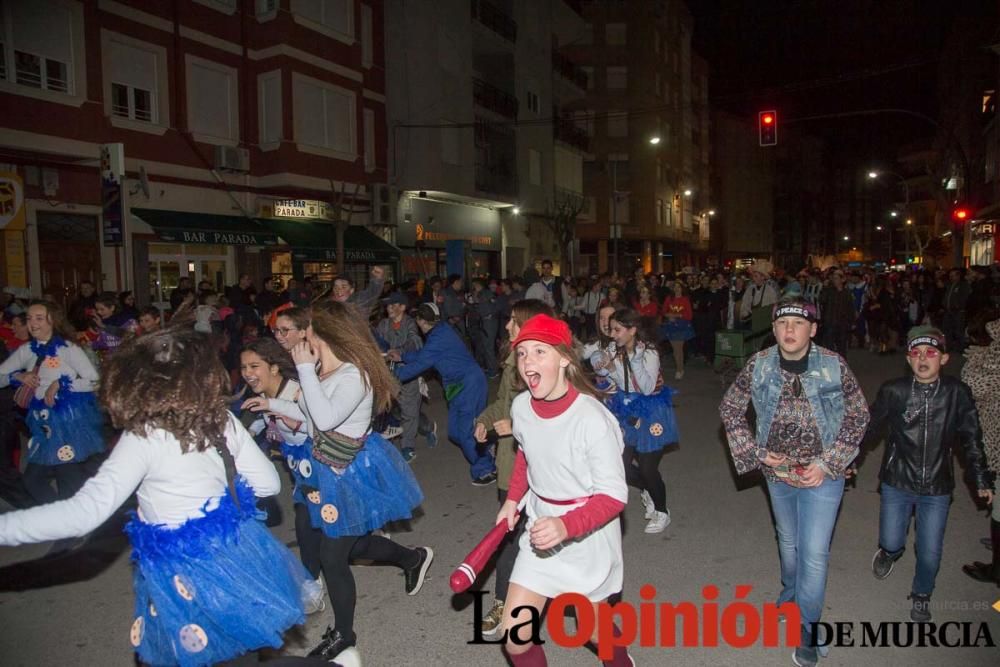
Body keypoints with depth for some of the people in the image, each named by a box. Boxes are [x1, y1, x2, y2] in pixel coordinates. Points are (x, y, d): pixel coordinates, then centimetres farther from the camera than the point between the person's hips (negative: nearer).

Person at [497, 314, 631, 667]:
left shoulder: (592, 419, -27)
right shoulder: (520, 406, -9)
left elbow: (613, 496, -23)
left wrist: (566, 526, -37)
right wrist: (513, 499, 5)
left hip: (588, 536, -4)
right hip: (539, 531, 4)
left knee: (593, 628, 19)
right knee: (515, 638, 1)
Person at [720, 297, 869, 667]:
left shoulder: (833, 365, -16)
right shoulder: (759, 365, -12)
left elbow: (858, 415, -6)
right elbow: (730, 408, 0)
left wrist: (828, 463, -12)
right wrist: (754, 451, -7)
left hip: (822, 475, -2)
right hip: (777, 472, 2)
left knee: (814, 553, 0)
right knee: (788, 542, 22)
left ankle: (807, 627, 21)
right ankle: (790, 594, 50)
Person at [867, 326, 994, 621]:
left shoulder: (957, 393, -10)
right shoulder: (894, 391, -12)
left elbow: (971, 439, 2)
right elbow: (868, 425, 0)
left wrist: (982, 480, 6)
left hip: (937, 488, 1)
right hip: (897, 483, 0)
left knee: (930, 552, 9)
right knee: (891, 543, 6)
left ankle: (921, 596, 38)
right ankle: (890, 552, 44)